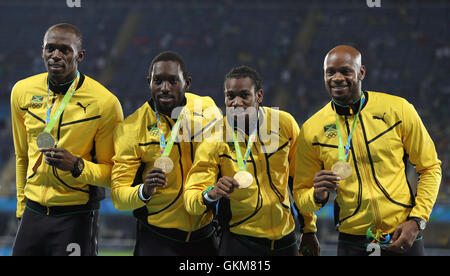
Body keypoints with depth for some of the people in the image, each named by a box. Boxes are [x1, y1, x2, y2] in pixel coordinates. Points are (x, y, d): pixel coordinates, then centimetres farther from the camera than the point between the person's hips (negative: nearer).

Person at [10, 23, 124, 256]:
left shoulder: (105, 102, -11)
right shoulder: (22, 91, 3)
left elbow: (113, 173, -5)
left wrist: (77, 166, -22)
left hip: (76, 218, -4)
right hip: (33, 214, 4)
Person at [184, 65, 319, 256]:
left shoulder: (285, 124, -5)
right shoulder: (214, 142, -12)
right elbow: (191, 197, -15)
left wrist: (309, 229, 11)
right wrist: (211, 195, -37)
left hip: (285, 240, 3)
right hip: (239, 243, -3)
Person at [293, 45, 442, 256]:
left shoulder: (398, 109, -3)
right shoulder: (312, 130, -1)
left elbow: (430, 167, 4)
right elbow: (300, 194, 7)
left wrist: (417, 221, -7)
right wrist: (318, 196, -16)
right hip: (352, 244, 1)